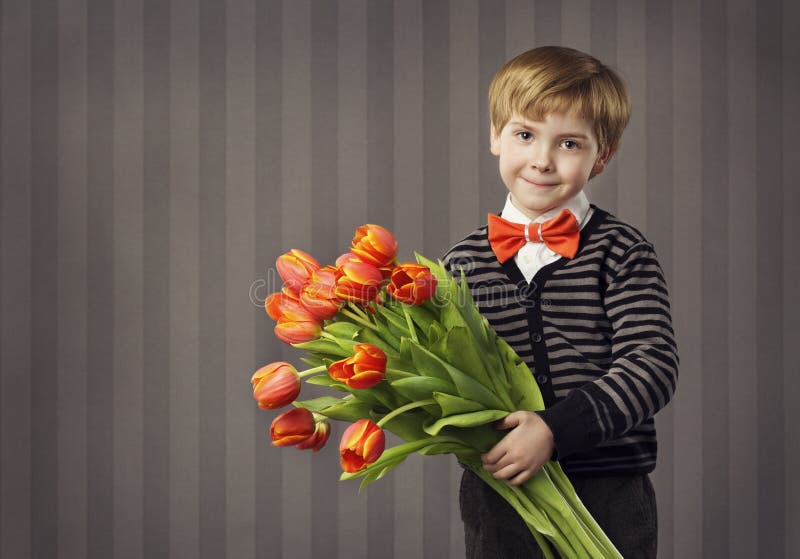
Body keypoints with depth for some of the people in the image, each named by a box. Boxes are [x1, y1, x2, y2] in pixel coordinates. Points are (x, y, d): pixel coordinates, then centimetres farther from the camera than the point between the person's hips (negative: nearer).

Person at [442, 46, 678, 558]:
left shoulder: (621, 252, -5)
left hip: (609, 502, -2)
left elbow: (653, 364, -13)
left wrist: (557, 428, -22)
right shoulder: (463, 263, 2)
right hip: (496, 504, 2)